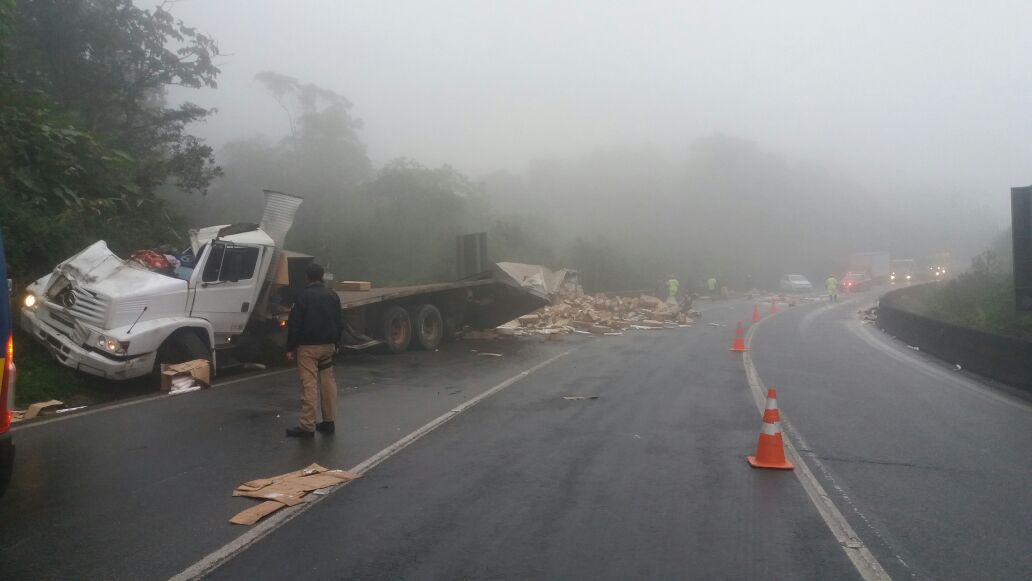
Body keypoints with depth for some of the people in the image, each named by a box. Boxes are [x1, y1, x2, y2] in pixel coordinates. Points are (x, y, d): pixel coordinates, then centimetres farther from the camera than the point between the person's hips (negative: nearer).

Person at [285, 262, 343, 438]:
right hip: (328, 345, 6)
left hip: (308, 346, -5)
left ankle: (307, 426, -6)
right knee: (328, 382, 12)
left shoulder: (303, 296, -9)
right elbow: (339, 322, 13)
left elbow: (295, 324, -11)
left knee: (308, 384, -6)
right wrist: (336, 343, 22)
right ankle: (329, 421, 17)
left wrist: (290, 348, -6)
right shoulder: (332, 296, 7)